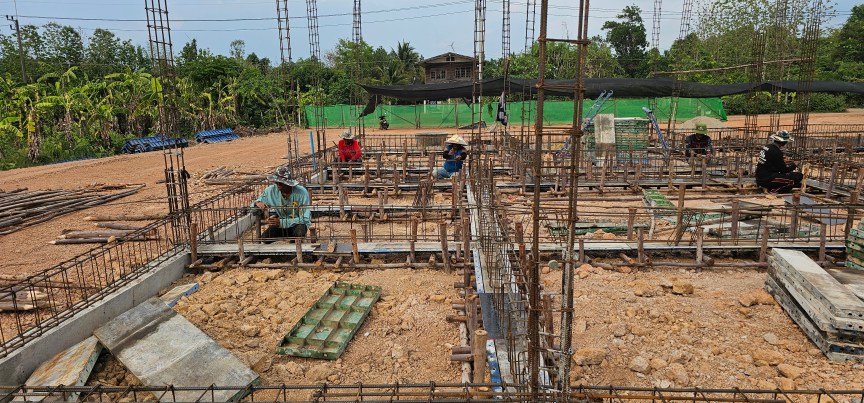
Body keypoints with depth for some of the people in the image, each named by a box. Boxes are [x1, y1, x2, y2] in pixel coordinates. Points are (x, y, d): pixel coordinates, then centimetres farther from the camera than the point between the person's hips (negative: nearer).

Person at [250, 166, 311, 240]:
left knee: (300, 232, -36)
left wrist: (281, 222, -32)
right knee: (264, 238, -24)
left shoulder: (301, 192, -21)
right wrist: (257, 203, -28)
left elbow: (305, 219, -24)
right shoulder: (270, 191, -11)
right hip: (279, 227, 3)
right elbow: (252, 208, -2)